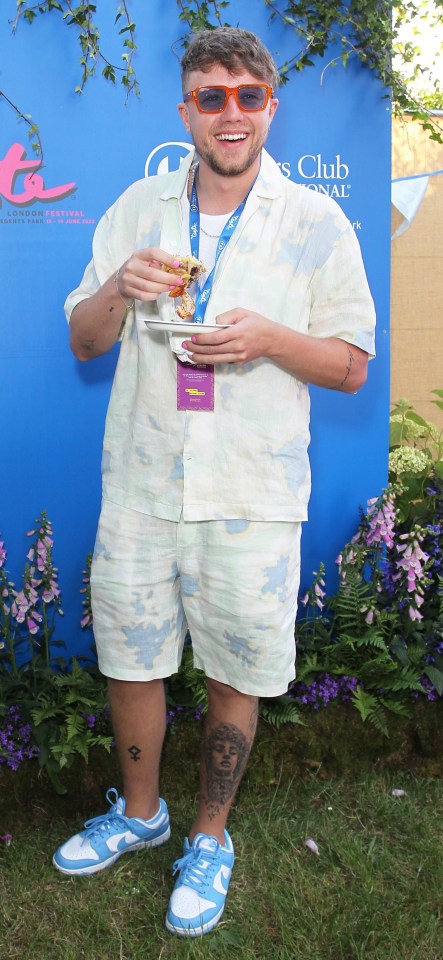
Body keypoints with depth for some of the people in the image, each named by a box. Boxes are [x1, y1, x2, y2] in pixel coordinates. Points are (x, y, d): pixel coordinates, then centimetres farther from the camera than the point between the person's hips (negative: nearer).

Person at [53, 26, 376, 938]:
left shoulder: (318, 222, -1)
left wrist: (270, 337, -19)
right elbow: (83, 343, 9)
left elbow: (352, 365, -1)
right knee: (129, 659, 14)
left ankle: (210, 836, 33)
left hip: (252, 495, -2)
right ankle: (139, 811, 40)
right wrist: (118, 289, -13)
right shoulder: (139, 207, 7)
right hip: (141, 483, 3)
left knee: (236, 676, 8)